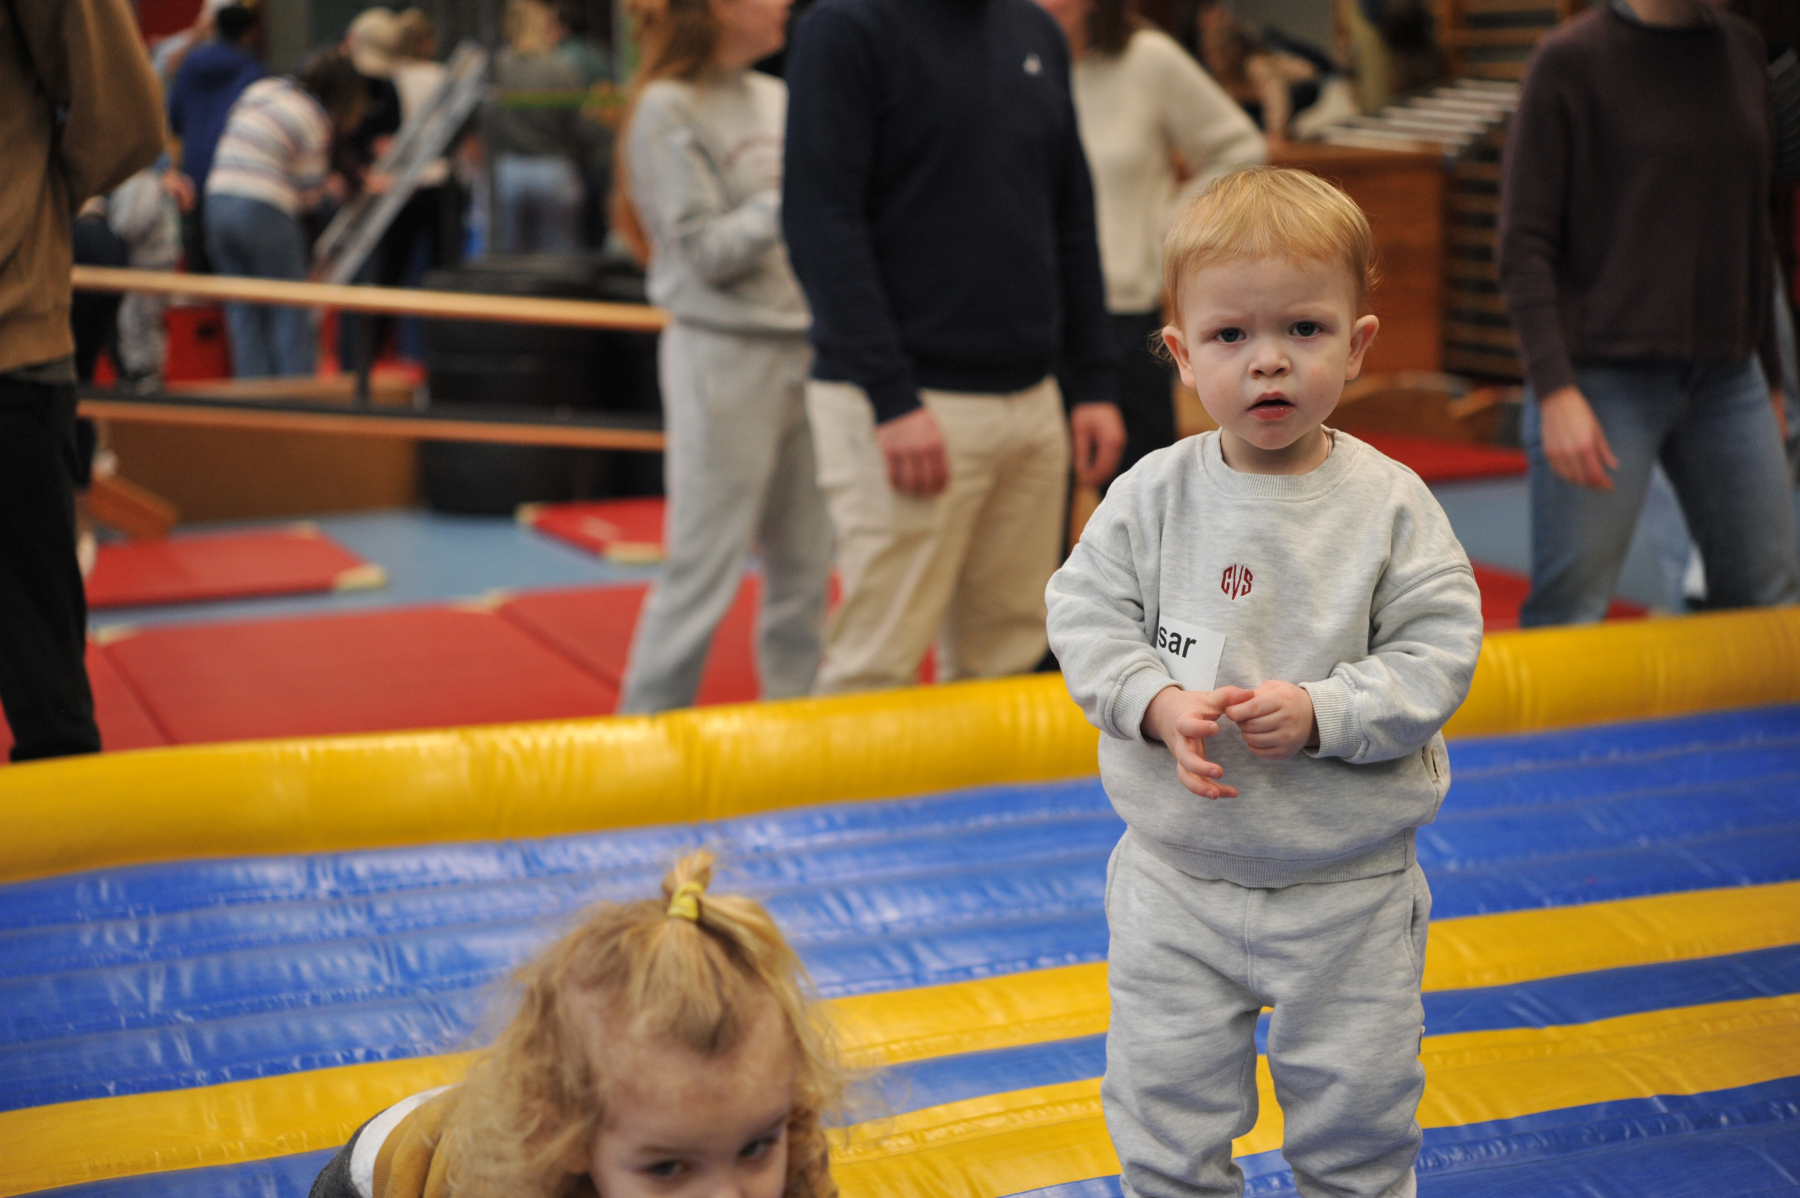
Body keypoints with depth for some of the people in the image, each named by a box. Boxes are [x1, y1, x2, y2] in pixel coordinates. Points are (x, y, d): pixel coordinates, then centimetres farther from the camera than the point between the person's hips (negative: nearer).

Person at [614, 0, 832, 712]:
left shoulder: (776, 99, 11)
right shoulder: (670, 110, -8)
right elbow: (708, 253, -13)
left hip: (803, 350, 7)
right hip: (725, 357, -6)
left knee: (805, 566, 10)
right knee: (703, 570, -2)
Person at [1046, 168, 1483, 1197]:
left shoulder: (1390, 504, -11)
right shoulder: (1153, 494, -7)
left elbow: (1437, 652, -11)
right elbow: (1087, 617, -4)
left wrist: (1319, 711, -24)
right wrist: (1160, 706, -20)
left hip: (1345, 884, -1)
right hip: (1178, 873, 1)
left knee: (1355, 1113, 13)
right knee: (1166, 1106, 12)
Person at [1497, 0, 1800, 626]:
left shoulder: (1744, 51, 11)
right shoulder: (1571, 59, -6)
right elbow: (1524, 245, -9)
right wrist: (1554, 391, -17)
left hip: (1728, 379, 6)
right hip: (1603, 379, -5)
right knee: (1569, 612, -4)